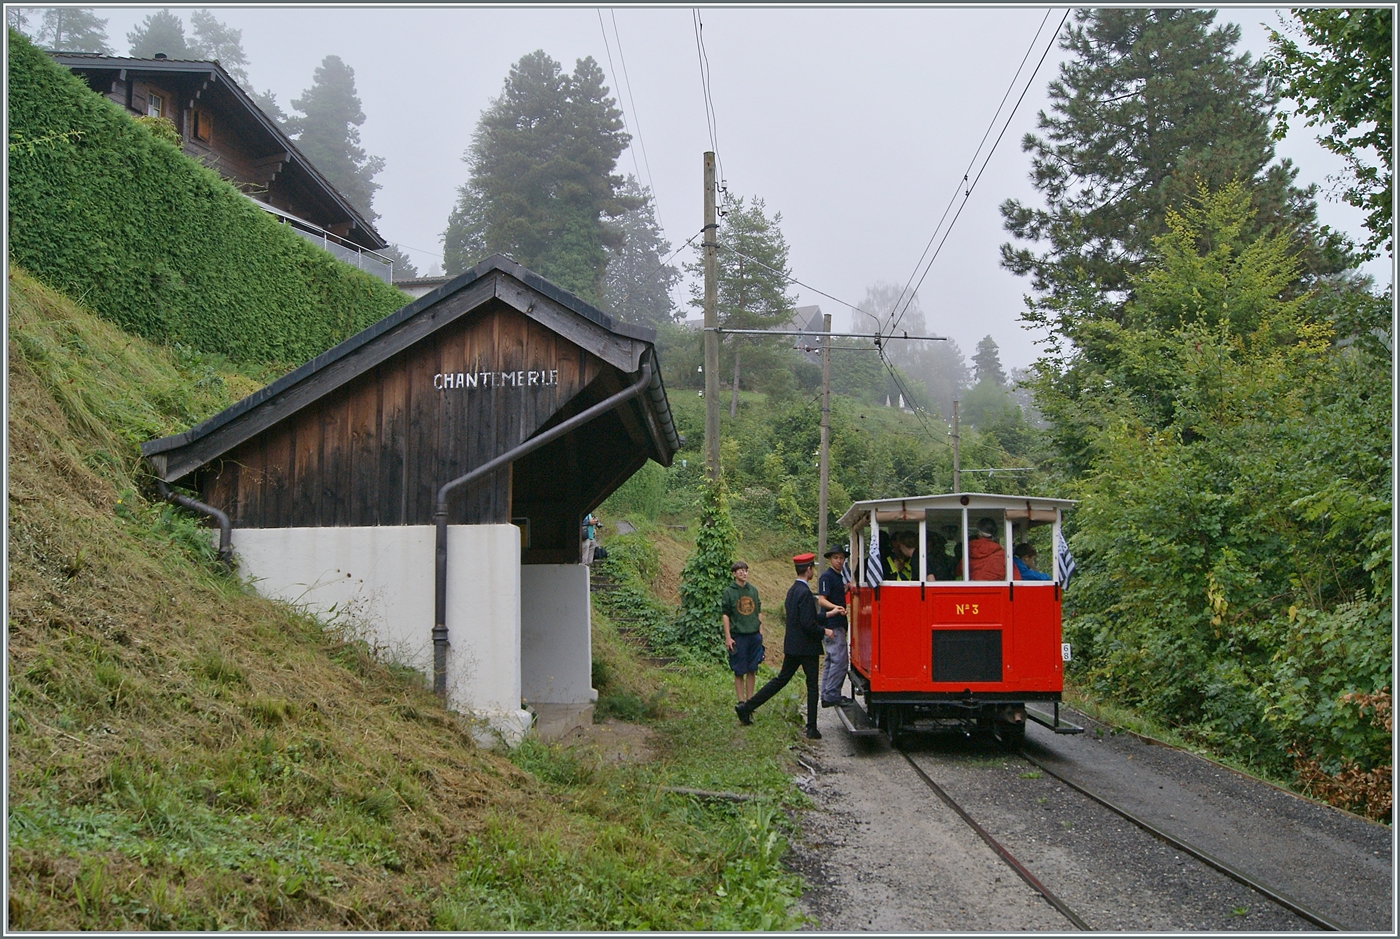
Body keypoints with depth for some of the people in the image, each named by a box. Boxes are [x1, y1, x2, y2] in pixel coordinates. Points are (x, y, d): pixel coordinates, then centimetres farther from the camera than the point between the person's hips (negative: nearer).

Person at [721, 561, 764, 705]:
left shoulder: (753, 590, 10)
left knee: (752, 670, 7)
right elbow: (725, 615, -4)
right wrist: (728, 637, -9)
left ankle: (750, 700, 15)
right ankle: (741, 701, 6)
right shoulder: (728, 592, -3)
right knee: (739, 671, 0)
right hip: (738, 635, -4)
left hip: (754, 635, 4)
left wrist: (760, 631, 9)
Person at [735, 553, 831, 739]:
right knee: (812, 686, 2)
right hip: (807, 647, -9)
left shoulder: (792, 590, 10)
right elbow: (808, 624, -25)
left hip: (792, 646, 9)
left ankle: (747, 707, 14)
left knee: (781, 679, 16)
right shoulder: (805, 592, -20)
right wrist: (824, 631, -8)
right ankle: (812, 729, 6)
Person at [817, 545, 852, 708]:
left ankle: (827, 696, 17)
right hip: (832, 625, -10)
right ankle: (832, 695, -9)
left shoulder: (839, 576, 17)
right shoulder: (827, 576, -11)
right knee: (840, 660, -12)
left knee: (831, 661, 12)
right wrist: (835, 608, -33)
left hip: (837, 624, 10)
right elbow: (821, 600, -19)